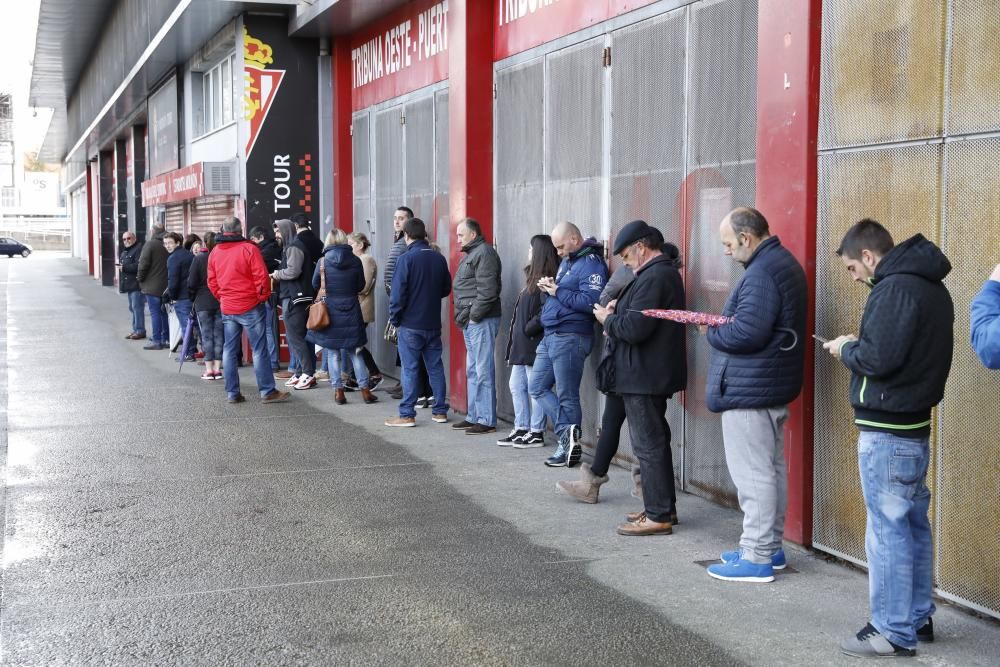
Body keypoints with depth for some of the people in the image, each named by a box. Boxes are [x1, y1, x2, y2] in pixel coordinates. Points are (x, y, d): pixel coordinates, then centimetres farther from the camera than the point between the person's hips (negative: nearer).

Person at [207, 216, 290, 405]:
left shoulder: (214, 253, 5)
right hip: (250, 307, -5)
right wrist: (263, 296, 0)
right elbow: (261, 277, -14)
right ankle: (267, 392, 0)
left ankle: (232, 393, 12)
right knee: (259, 350, -1)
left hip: (227, 309, 5)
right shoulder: (249, 249, -12)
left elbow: (212, 282, 10)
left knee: (229, 350, 10)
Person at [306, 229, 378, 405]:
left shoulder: (323, 262, -8)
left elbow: (315, 285, 3)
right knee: (355, 352, 11)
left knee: (333, 354, 7)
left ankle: (338, 391, 6)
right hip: (351, 311, 1)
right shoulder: (355, 261, -5)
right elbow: (361, 286, 5)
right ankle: (364, 389, 8)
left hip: (329, 311, -1)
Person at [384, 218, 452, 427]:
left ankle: (407, 415, 2)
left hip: (411, 325, -5)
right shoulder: (439, 258, 3)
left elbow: (398, 293, -14)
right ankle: (440, 411, 16)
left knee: (410, 369, 0)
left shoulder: (406, 259, -13)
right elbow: (446, 289, 13)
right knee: (435, 367, 12)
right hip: (433, 324, 5)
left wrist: (394, 318, -3)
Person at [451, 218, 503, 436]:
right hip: (471, 322, 11)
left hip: (481, 321, -11)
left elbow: (487, 291, -20)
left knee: (483, 372, -8)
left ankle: (486, 420, -5)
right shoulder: (471, 254, 21)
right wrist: (463, 316, 15)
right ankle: (474, 416, 22)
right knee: (473, 372, 14)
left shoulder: (484, 253, -11)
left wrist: (474, 316, -17)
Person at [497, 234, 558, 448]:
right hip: (522, 345, 10)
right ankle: (521, 429, 20)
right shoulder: (534, 278, 15)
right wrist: (514, 341, 16)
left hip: (534, 344, -10)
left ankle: (536, 433, 6)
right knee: (516, 386, 13)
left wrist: (529, 328, -18)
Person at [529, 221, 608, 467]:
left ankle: (569, 445, 5)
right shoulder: (567, 260, 16)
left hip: (570, 337, -10)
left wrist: (557, 291, -17)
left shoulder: (591, 263, -14)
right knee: (538, 387, 8)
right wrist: (548, 287, 4)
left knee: (567, 395, -3)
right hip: (551, 336, 10)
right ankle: (568, 433, 5)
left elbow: (590, 302, -26)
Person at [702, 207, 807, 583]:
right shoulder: (784, 263, 15)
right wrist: (721, 326, 8)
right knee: (771, 469, 16)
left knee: (752, 474, -5)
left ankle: (756, 558, 0)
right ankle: (769, 548, 26)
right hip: (773, 388, 11)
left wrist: (711, 332, -8)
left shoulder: (762, 273, -20)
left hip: (748, 390, -11)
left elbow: (746, 333, -26)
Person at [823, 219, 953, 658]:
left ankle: (893, 632, 2)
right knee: (913, 524, 15)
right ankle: (918, 619, 25)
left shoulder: (895, 288, -17)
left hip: (887, 430, -10)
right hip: (914, 422, 10)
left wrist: (846, 349, -4)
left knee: (887, 528, -4)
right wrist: (860, 345, 8)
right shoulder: (930, 286, 14)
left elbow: (878, 358, -23)